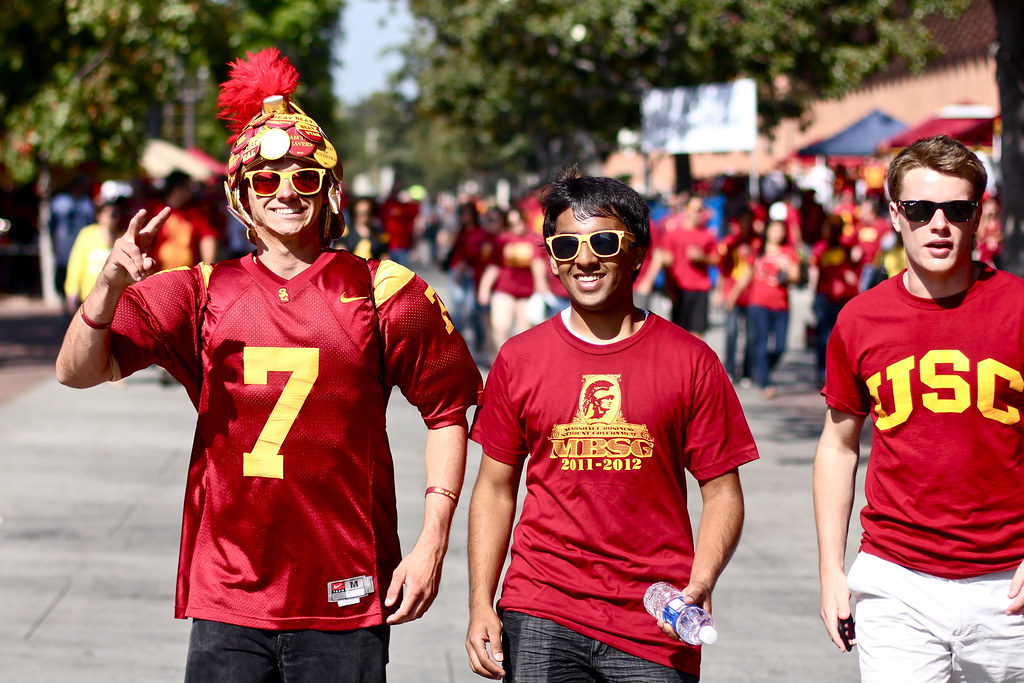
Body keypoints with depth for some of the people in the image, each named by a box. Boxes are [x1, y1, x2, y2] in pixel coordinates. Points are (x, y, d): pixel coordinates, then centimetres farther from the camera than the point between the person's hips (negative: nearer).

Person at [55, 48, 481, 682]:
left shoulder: (383, 292, 2)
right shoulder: (202, 292, 5)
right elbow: (79, 370, -2)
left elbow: (447, 413, 7)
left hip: (345, 600, -1)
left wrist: (432, 540, -2)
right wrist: (111, 284, -21)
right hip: (228, 596, 1)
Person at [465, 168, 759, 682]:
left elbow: (723, 491, 4)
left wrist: (700, 586, -12)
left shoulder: (690, 360, 3)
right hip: (541, 616, 1)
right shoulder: (518, 359, 6)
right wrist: (481, 605, 2)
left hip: (655, 625, -1)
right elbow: (495, 489, 10)